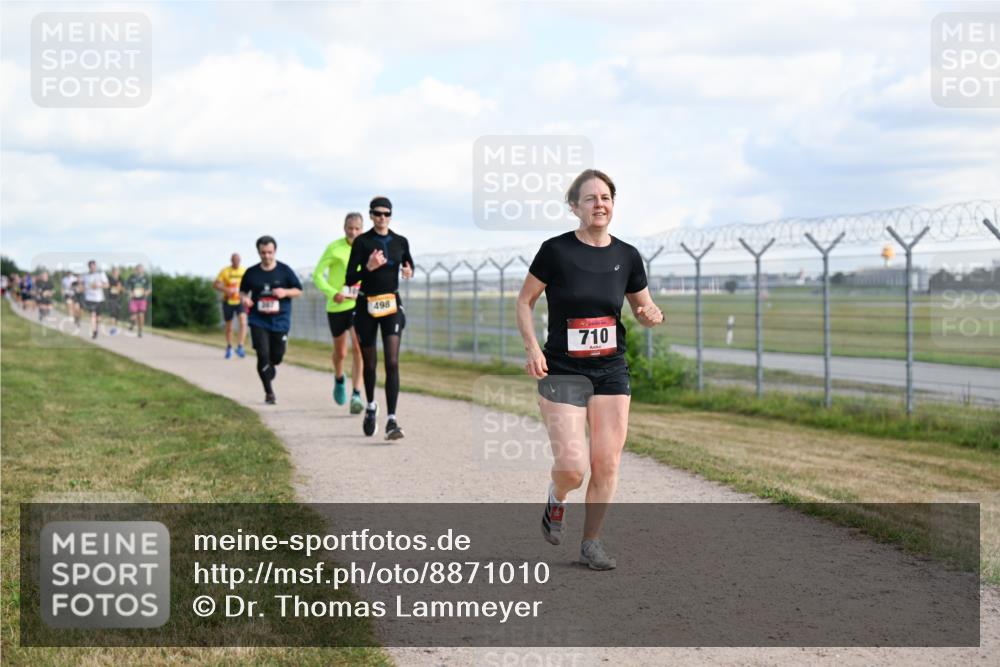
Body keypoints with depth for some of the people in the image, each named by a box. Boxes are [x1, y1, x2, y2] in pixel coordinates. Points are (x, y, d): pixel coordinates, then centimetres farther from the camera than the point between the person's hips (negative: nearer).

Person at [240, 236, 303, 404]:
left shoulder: (284, 270, -1)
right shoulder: (251, 273, 2)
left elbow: (298, 290, 5)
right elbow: (243, 291, 15)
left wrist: (285, 292, -15)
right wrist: (245, 299, -8)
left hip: (280, 320, 1)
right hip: (258, 321, -1)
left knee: (277, 355, 8)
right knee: (263, 354, -11)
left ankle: (269, 370, 44)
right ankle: (269, 392, -1)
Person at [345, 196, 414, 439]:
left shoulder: (400, 242, 4)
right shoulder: (362, 241, -4)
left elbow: (409, 267, 21)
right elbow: (349, 279, -8)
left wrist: (408, 272, -3)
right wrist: (369, 267, -26)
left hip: (392, 304, 1)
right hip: (366, 306, -1)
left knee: (392, 362, -12)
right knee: (369, 363, 10)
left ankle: (391, 420, -17)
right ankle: (371, 406, 37)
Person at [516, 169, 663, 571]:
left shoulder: (626, 256, 4)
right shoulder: (556, 250, -8)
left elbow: (645, 308, 16)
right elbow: (524, 300, 1)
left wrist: (651, 315, -8)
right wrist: (532, 347, -12)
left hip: (611, 372, 4)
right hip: (561, 372, -4)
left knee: (606, 464, 1)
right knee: (572, 467, -12)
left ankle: (591, 542, 18)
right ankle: (556, 500, 24)